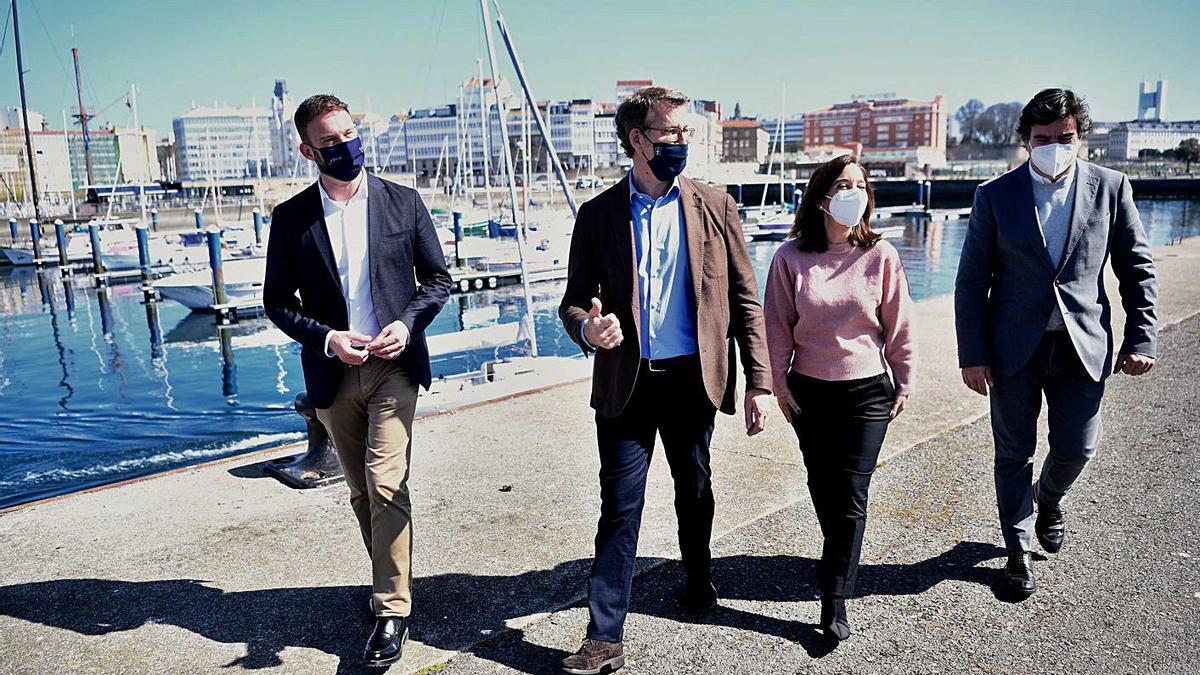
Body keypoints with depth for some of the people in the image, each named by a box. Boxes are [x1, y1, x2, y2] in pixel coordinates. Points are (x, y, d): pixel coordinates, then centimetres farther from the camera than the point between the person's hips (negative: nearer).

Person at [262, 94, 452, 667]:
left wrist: (408, 323, -12)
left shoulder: (403, 202, 0)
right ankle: (391, 581, 34)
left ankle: (392, 609, 2)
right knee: (362, 494, 14)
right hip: (333, 374, 2)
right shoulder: (291, 218, 1)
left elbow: (437, 279, 5)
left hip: (394, 365, -2)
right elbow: (277, 301, 5)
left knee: (385, 484, -11)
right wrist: (326, 338, -12)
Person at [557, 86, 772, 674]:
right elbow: (575, 299, 4)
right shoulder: (598, 214, 0)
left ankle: (698, 576, 45)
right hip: (627, 382, -1)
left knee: (695, 489, 18)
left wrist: (758, 383, -1)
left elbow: (745, 300, 3)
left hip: (694, 379, 1)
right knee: (619, 506, 0)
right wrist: (587, 328, -21)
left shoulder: (714, 206, 2)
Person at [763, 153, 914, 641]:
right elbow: (778, 326, 0)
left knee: (851, 493, -1)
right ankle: (841, 561, 40)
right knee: (821, 486, 14)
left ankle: (834, 600, 7)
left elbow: (899, 325, 1)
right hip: (809, 390, 1)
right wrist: (780, 384, 1)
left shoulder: (880, 256, -6)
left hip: (868, 390, -1)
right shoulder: (791, 257, -6)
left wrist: (904, 383, 4)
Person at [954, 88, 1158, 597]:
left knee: (1077, 447, 8)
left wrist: (1141, 339, -2)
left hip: (1082, 345, 1)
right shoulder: (996, 195, -3)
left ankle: (1048, 499, 43)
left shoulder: (1110, 187, 0)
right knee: (1014, 454, 8)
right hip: (1014, 348, -1)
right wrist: (972, 355, -7)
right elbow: (972, 281, -3)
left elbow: (1137, 268, 5)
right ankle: (1019, 549, 27)